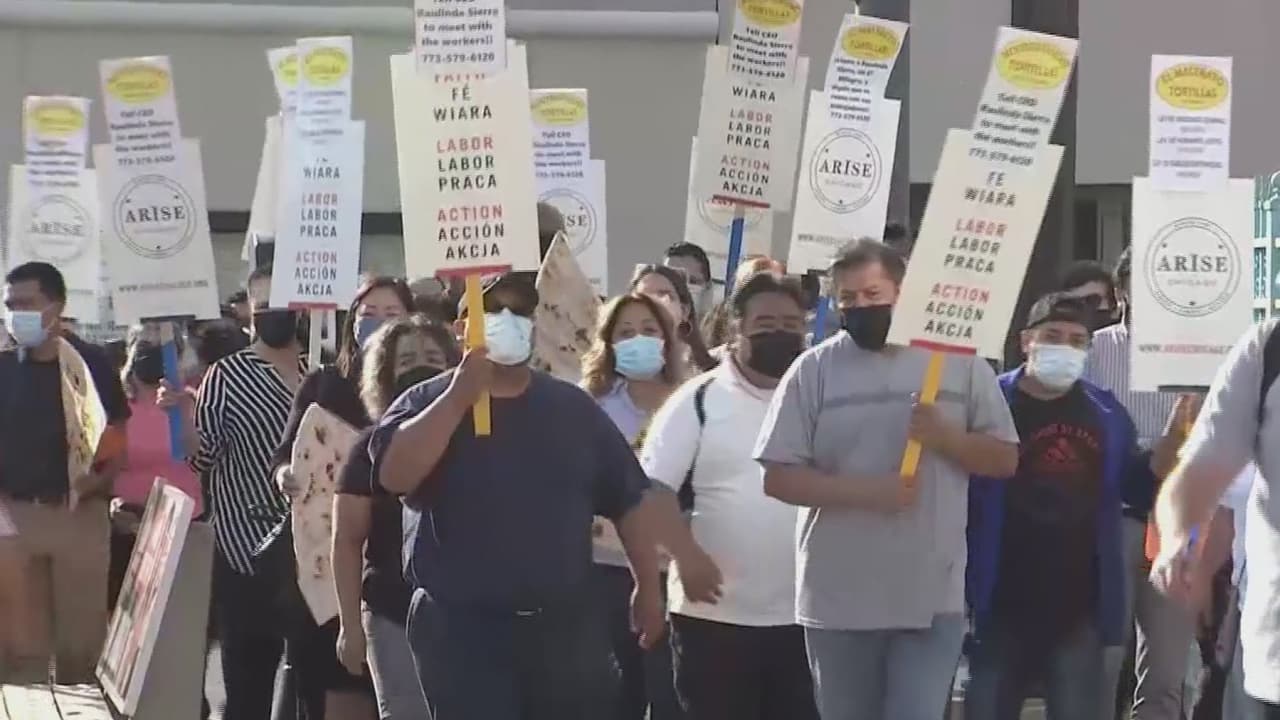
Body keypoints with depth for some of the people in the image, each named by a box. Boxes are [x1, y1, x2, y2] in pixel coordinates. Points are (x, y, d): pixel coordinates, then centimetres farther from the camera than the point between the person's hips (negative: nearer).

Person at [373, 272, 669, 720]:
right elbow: (393, 474, -20)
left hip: (565, 625, 4)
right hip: (463, 629, -3)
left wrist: (648, 587, 9)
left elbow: (628, 498, 13)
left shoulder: (572, 407, 9)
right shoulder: (428, 403, -1)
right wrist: (459, 397, -20)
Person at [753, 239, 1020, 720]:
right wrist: (866, 492, -17)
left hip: (933, 598, -1)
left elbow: (1004, 459, 5)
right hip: (838, 600, 1)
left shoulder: (960, 364, 2)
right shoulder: (814, 370, 0)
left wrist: (945, 437, -14)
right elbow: (779, 477, -4)